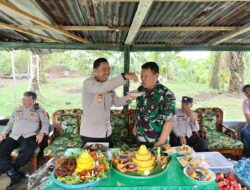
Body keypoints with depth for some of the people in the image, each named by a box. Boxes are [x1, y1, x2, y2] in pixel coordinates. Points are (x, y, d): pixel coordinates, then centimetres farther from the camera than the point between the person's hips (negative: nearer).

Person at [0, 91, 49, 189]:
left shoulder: (39, 110, 10)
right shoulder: (17, 110, 23)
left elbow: (46, 122, 2)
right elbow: (10, 123, 25)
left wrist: (41, 133, -15)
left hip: (29, 136, -4)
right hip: (14, 136, 5)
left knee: (26, 153, -34)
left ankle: (11, 171, -8)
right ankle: (14, 175, -24)